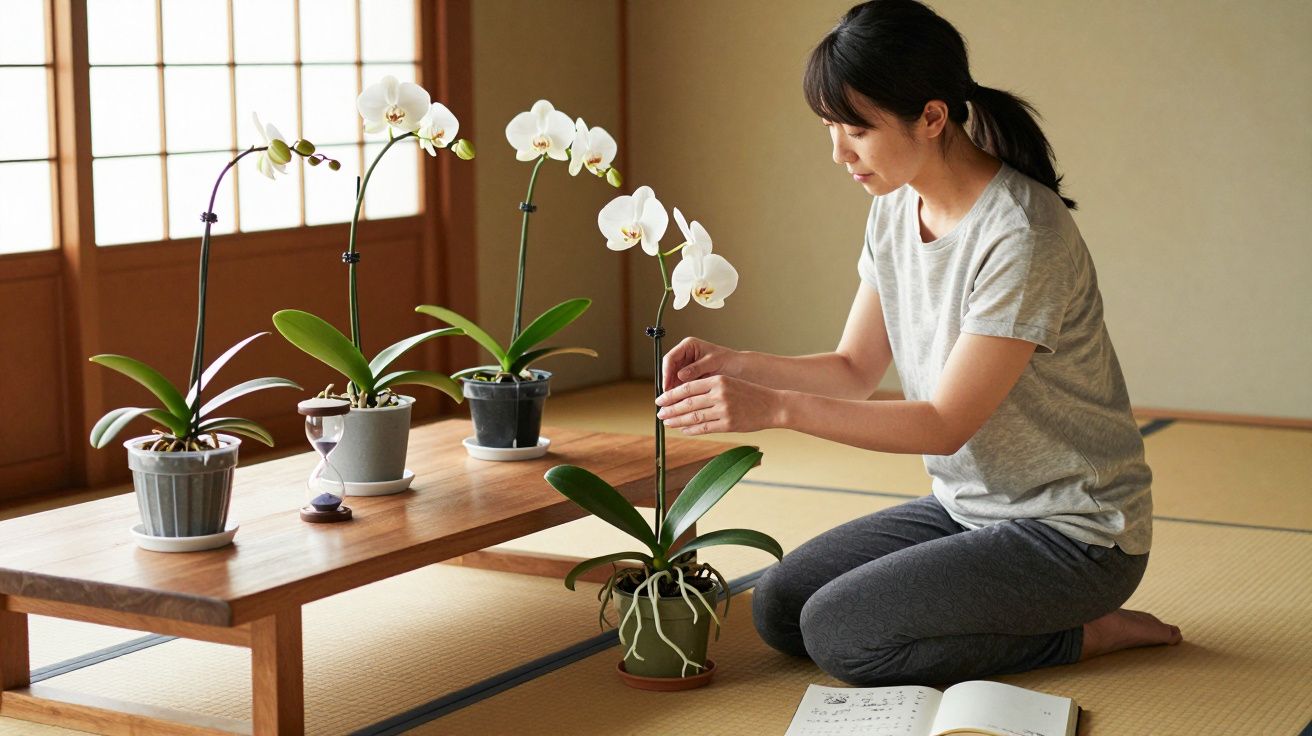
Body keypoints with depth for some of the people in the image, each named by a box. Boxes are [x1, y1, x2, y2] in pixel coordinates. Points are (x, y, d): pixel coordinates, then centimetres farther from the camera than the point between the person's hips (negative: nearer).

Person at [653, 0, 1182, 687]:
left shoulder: (1021, 236, -26)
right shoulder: (895, 211, 1)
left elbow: (947, 423, -24)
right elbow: (855, 369, 6)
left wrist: (775, 407, -31)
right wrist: (734, 365, -12)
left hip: (1071, 531, -8)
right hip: (966, 506, 9)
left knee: (837, 632, -18)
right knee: (778, 606, -1)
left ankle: (1084, 632, -2)